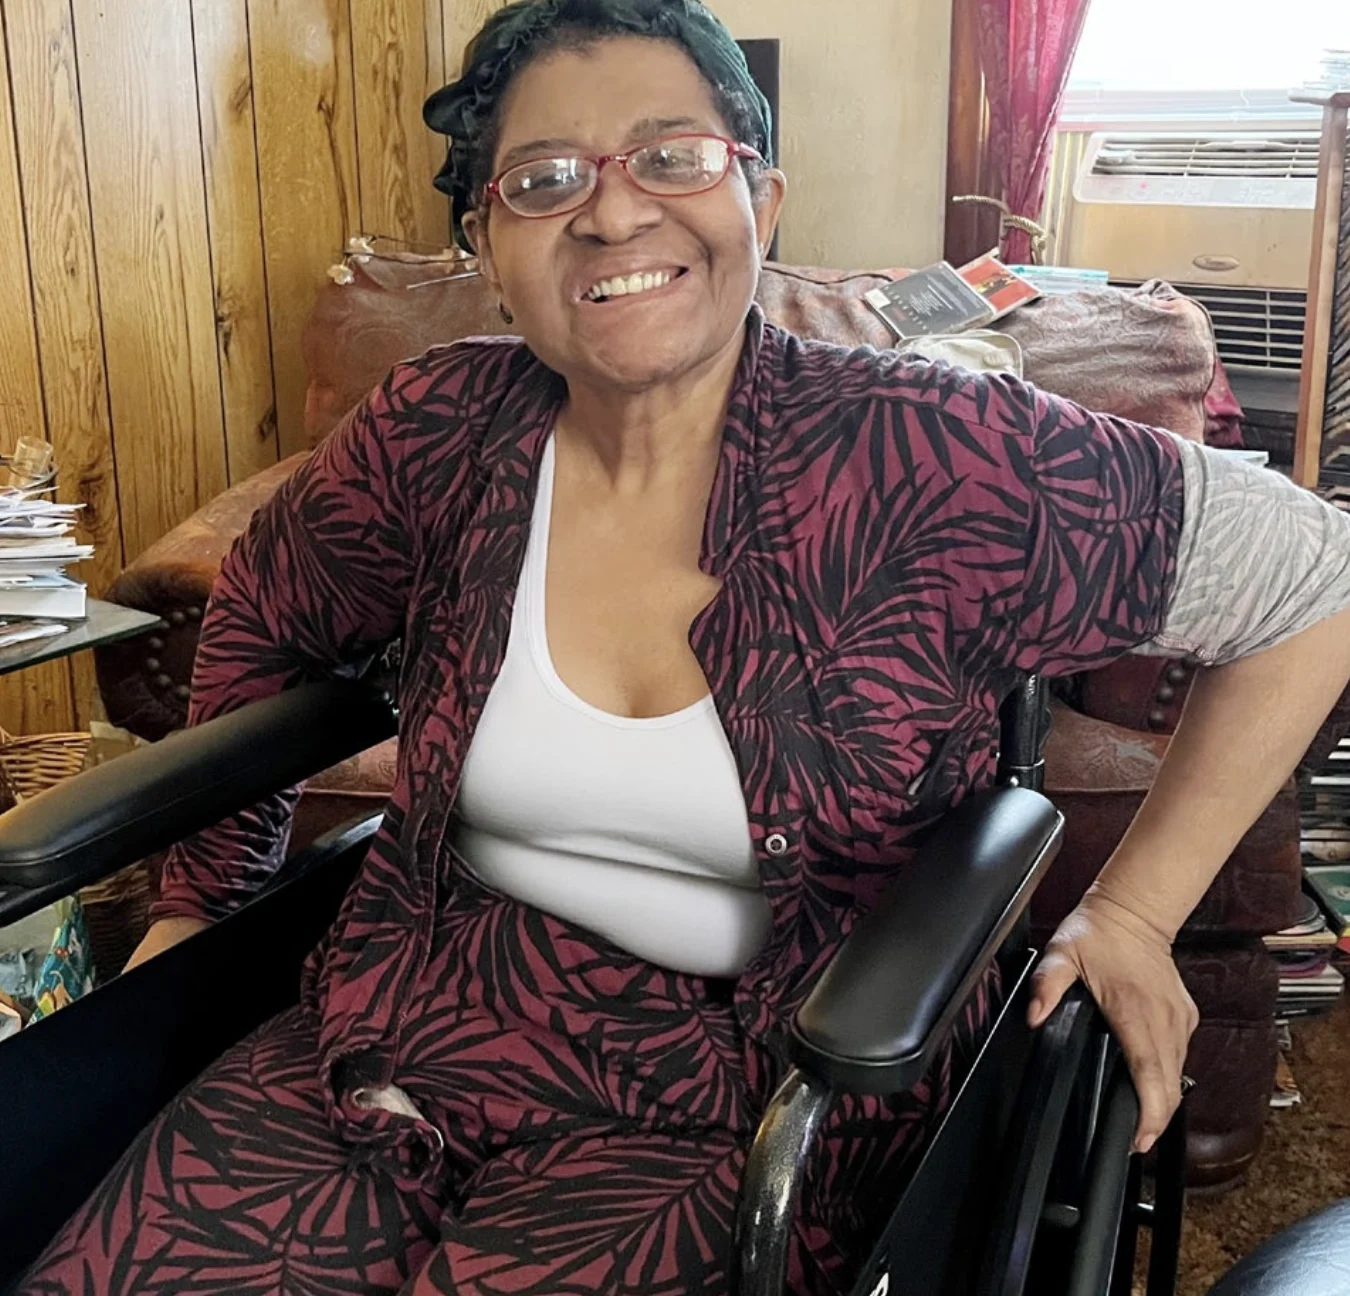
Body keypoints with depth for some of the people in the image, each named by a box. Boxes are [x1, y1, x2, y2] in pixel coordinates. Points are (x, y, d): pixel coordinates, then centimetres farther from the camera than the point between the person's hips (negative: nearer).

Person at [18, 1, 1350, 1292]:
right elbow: (262, 620, 17)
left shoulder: (926, 458, -15)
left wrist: (1130, 911, -5)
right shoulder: (436, 438, -3)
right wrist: (200, 899, 21)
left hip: (733, 1100, -3)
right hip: (412, 1012, 4)